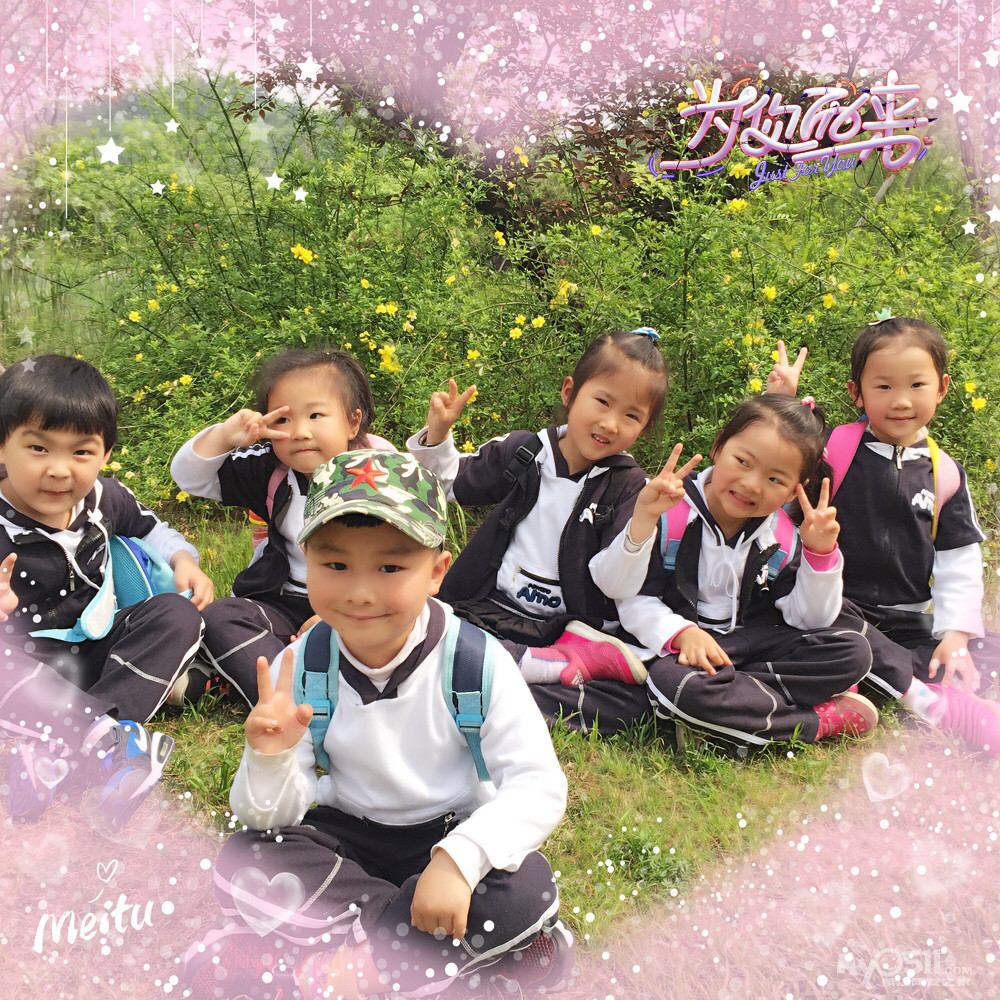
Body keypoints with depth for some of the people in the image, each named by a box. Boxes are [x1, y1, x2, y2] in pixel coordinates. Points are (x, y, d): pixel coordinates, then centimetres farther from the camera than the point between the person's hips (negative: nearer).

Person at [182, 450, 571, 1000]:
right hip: (346, 835, 3)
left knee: (527, 888, -32)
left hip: (454, 834, -2)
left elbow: (540, 787, -24)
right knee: (241, 863, -22)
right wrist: (271, 759, -34)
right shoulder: (299, 668, -13)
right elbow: (275, 816, -11)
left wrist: (459, 858, -39)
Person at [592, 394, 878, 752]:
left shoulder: (784, 538, 2)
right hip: (680, 647, -4)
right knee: (674, 683, -39)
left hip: (756, 643, 4)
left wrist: (820, 552, -13)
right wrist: (681, 633, -28)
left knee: (854, 651, -14)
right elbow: (629, 595, -11)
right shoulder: (669, 512, -11)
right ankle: (819, 721, -23)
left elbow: (808, 620, -1)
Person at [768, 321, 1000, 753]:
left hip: (909, 621, 4)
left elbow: (959, 560, 6)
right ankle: (934, 700, -32)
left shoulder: (944, 472, 5)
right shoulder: (834, 449, -3)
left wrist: (956, 632, -5)